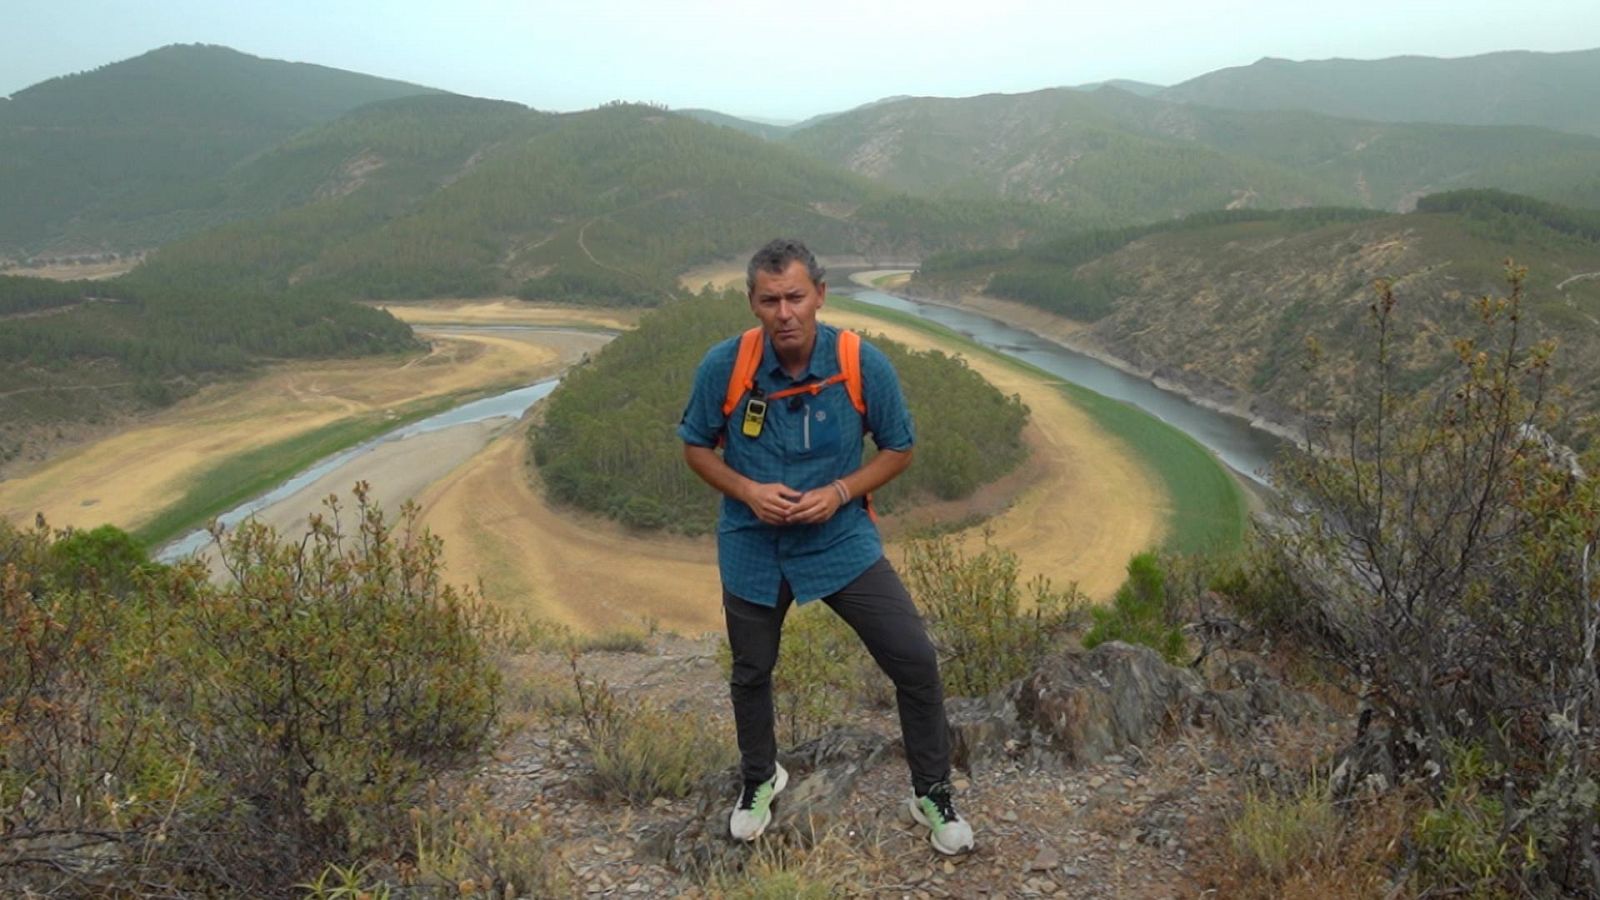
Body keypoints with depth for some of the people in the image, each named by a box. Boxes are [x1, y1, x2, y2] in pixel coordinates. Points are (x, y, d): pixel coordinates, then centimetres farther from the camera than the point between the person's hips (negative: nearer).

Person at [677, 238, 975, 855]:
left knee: (916, 662, -7)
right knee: (751, 672, 18)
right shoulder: (723, 366, -14)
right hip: (753, 546, 1)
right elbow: (696, 446, 1)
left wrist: (839, 492, -17)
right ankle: (760, 779, 48)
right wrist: (747, 490, -17)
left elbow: (898, 449, -2)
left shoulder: (865, 365, -16)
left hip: (842, 542, -1)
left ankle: (932, 793, 19)